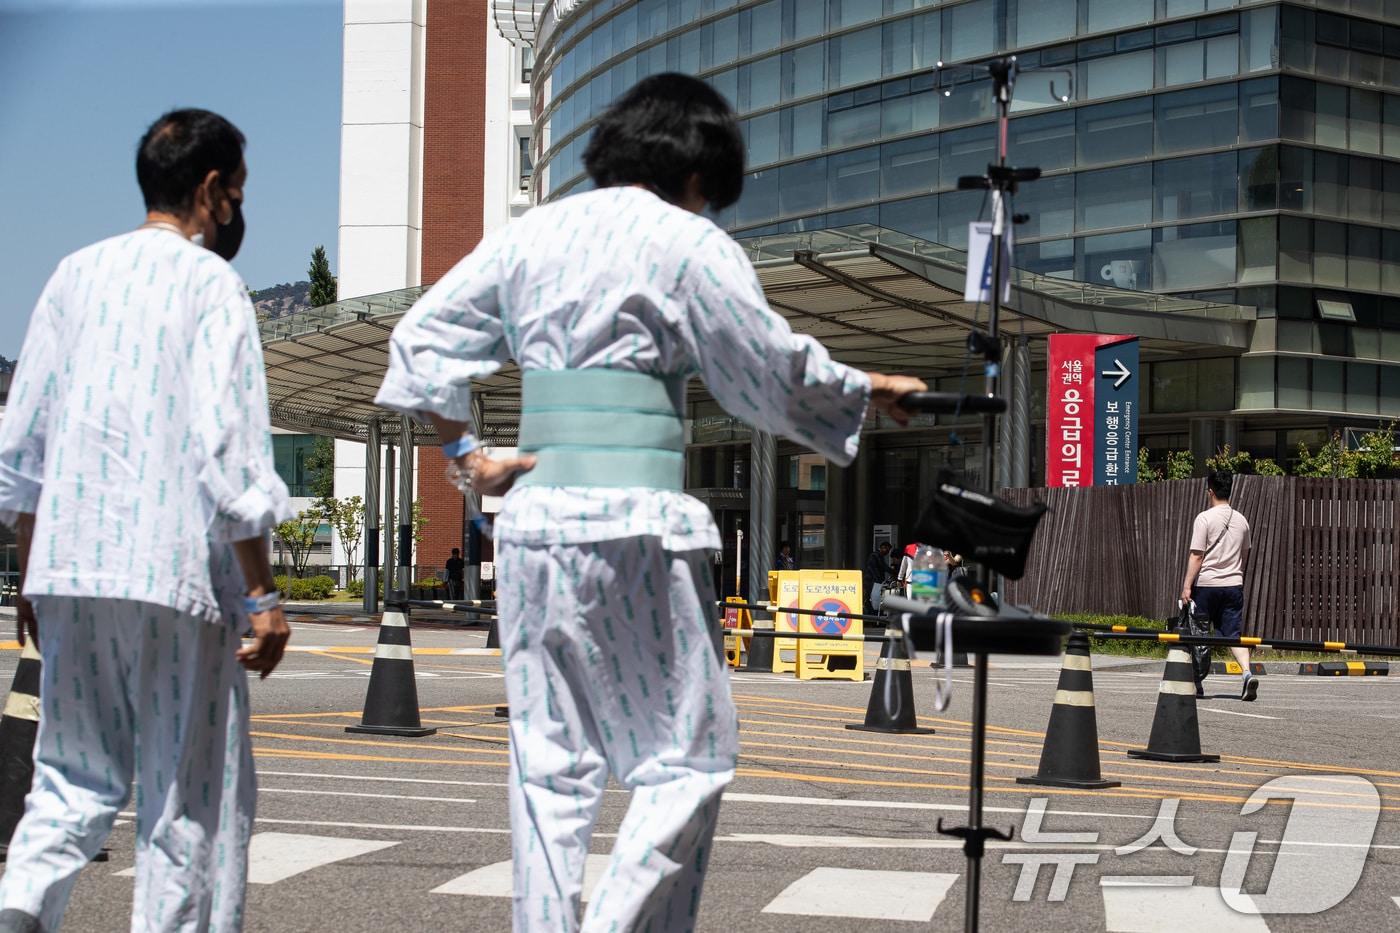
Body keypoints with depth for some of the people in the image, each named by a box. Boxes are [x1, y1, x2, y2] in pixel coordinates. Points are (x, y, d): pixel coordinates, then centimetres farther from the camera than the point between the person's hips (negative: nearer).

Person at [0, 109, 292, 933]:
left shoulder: (75, 275, 12)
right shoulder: (212, 285, -6)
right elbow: (227, 453, -13)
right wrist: (263, 596, -8)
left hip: (69, 568, 6)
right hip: (177, 573, -5)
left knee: (75, 777, 13)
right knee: (192, 797, 5)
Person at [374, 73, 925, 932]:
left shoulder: (531, 234, 14)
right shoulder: (688, 243, -2)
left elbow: (422, 338, 15)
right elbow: (778, 376, 0)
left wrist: (467, 455, 17)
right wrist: (872, 390, 16)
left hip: (534, 513, 6)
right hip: (636, 521, -6)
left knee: (551, 766, 9)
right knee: (689, 757, 2)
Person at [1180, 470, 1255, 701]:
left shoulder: (1205, 519, -8)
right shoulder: (1241, 520, 9)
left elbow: (1196, 556, -12)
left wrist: (1187, 586, -12)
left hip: (1206, 584, -4)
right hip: (1233, 585, 4)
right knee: (1234, 633, 2)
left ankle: (1195, 683, 17)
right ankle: (1246, 672, -21)